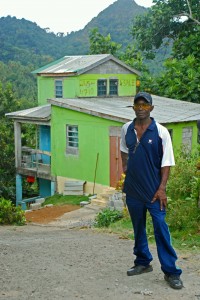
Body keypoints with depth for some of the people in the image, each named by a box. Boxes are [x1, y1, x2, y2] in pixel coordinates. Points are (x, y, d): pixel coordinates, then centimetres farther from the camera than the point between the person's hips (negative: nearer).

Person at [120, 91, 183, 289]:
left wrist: (162, 188, -15)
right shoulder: (127, 129, 4)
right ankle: (143, 262, 31)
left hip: (153, 189, -4)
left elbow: (166, 162, -10)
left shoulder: (160, 132, -10)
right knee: (138, 228, 15)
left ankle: (171, 271, 0)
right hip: (133, 188, 5)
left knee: (161, 229, -7)